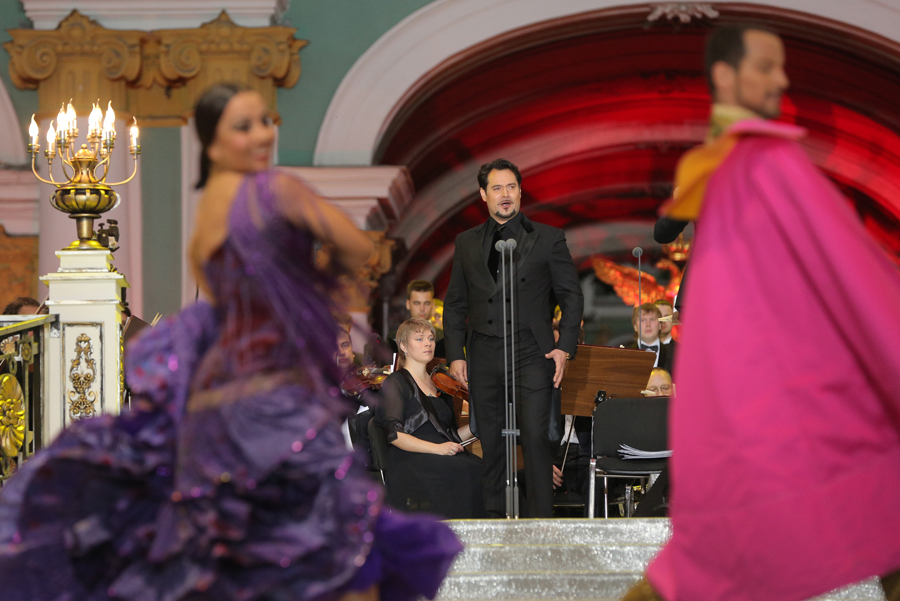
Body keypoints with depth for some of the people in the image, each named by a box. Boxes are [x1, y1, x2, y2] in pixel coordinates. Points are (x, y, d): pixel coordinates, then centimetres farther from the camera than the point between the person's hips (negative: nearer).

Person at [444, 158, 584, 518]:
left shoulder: (547, 239, 7)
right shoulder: (467, 243, 14)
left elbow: (571, 296, 7)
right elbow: (454, 303, 16)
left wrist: (565, 346, -5)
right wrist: (455, 354, 5)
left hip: (531, 353, -3)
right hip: (484, 354, 3)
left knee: (535, 437, -13)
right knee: (490, 442, 3)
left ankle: (541, 522, -10)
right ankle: (495, 518, 10)